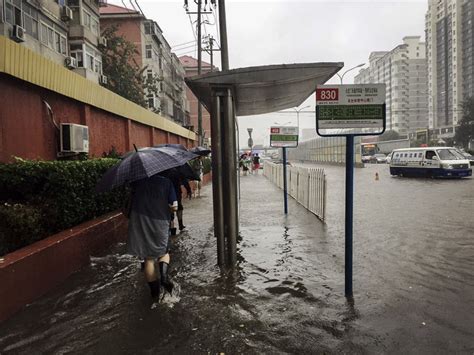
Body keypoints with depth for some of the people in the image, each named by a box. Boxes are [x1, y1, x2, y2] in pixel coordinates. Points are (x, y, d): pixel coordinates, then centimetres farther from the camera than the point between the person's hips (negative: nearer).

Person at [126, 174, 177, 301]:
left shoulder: (137, 181, -3)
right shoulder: (166, 182, -8)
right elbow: (174, 207, -8)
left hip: (140, 223, 1)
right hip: (160, 223, -1)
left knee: (149, 258, 12)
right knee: (164, 251, 22)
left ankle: (155, 292, 18)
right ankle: (164, 275, -5)